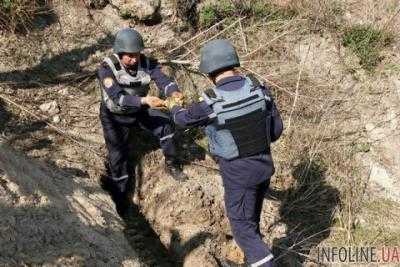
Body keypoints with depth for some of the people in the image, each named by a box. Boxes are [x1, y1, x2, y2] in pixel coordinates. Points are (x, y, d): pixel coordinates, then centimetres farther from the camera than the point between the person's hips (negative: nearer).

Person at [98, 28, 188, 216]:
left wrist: (173, 92, -50)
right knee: (118, 156, -2)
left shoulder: (147, 63, -18)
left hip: (140, 109, 3)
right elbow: (118, 97, -39)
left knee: (165, 123, -19)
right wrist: (145, 100, -52)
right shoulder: (107, 69, -28)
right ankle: (120, 198, 19)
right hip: (115, 117, -3)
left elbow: (162, 80, -27)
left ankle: (171, 165, 4)